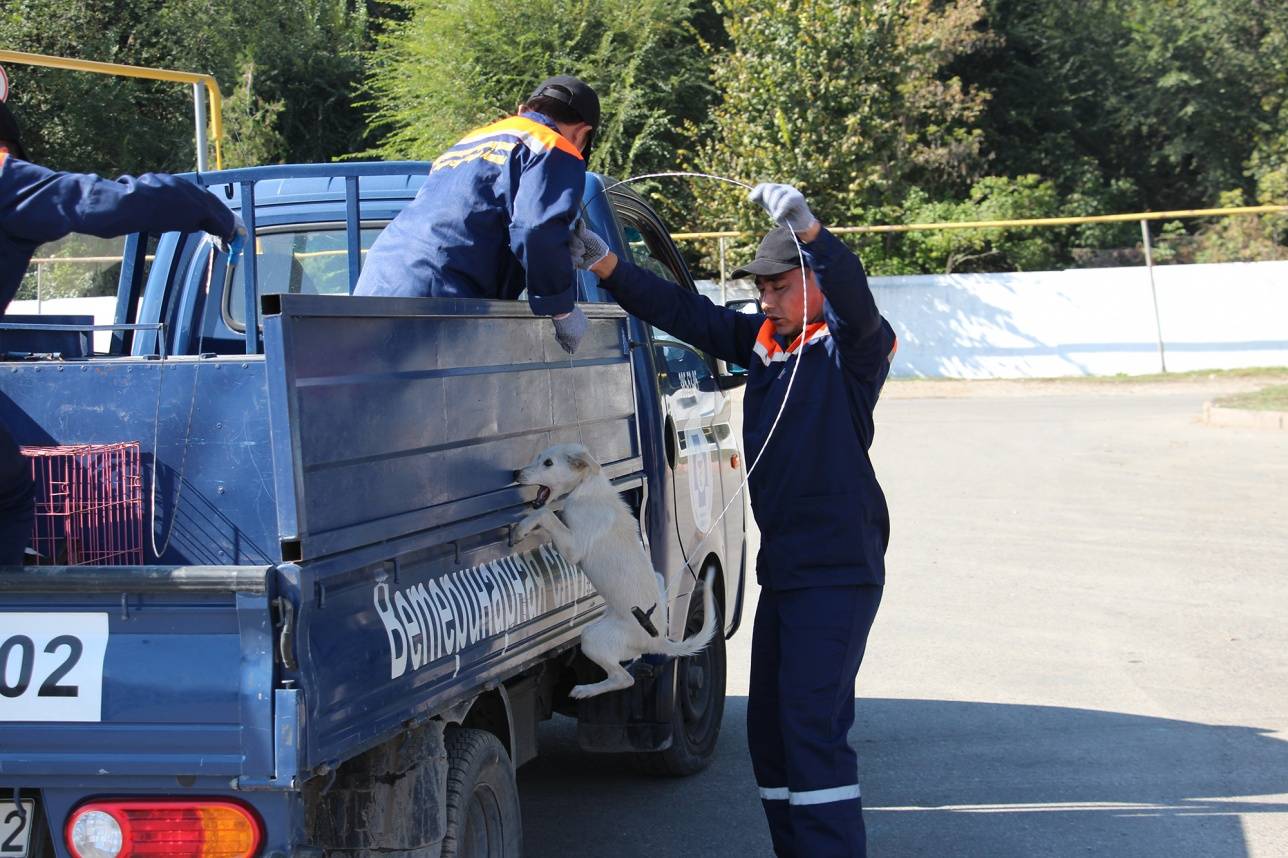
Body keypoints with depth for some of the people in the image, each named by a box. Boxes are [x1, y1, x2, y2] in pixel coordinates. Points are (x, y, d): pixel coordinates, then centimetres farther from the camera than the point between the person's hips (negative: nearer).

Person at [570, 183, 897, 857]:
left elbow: (855, 299, -29)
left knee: (812, 724, -15)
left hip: (838, 570, -9)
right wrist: (606, 266, -4)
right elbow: (682, 311, 8)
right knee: (769, 727, 13)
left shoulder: (849, 345, -9)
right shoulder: (760, 341, 11)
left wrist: (807, 228, -46)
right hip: (781, 567, 9)